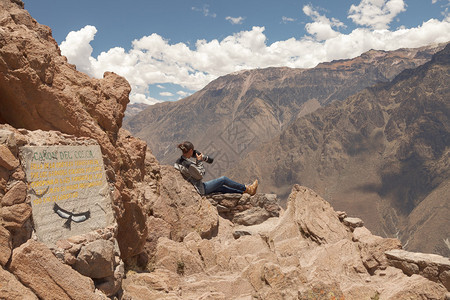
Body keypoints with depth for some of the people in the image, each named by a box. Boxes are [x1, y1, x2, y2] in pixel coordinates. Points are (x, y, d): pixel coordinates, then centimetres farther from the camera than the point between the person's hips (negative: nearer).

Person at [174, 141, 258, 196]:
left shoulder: (178, 161, -3)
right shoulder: (189, 165, -32)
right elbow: (200, 176, -19)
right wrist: (198, 161, -14)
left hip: (194, 187, 10)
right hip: (201, 189, -10)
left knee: (221, 188, 18)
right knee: (224, 179, 0)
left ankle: (244, 191, 28)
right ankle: (247, 189, 14)